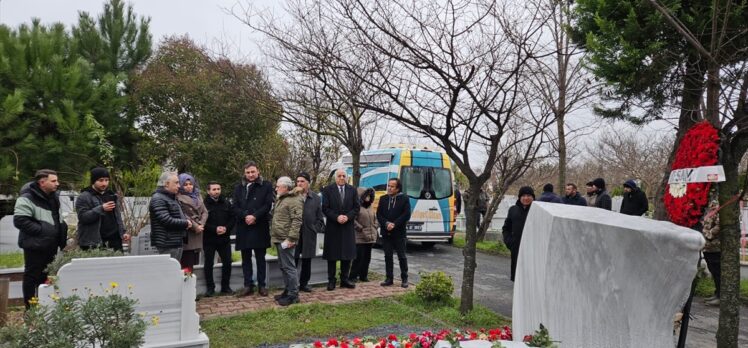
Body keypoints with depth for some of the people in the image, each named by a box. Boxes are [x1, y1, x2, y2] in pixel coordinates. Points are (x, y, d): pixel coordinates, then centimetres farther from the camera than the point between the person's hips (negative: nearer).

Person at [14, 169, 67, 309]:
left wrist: (62, 227, 9)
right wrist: (41, 230, -23)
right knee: (32, 276, 2)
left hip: (50, 245, 9)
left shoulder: (53, 197, 12)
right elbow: (20, 220, -23)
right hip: (35, 245, -9)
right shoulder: (27, 198, -16)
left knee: (46, 277, 17)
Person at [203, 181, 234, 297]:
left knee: (227, 262, 6)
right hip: (209, 239, -4)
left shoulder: (226, 203, 8)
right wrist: (214, 229, -18)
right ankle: (210, 287, 16)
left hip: (224, 239, 4)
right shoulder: (204, 204, -7)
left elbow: (232, 219, 8)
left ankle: (225, 286, 19)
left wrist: (226, 228, -9)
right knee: (209, 264, 5)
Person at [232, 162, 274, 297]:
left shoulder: (266, 186, 2)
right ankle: (248, 285, 16)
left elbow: (268, 205, -6)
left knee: (260, 258, 5)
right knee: (246, 258, 8)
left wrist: (254, 216, -16)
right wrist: (245, 216, -14)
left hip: (260, 227, -3)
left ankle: (262, 285, 12)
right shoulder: (238, 187, 10)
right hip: (243, 228, 3)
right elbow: (235, 207, 3)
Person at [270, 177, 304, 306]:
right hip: (279, 239, 10)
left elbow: (296, 220, -21)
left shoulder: (294, 200, -14)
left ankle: (293, 295, 1)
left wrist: (291, 238, -24)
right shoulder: (281, 199, 18)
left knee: (288, 267, -6)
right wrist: (275, 236, 19)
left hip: (286, 240, -10)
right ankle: (287, 291, 25)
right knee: (283, 267, 15)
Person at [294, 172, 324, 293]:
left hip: (309, 234, 3)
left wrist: (316, 228, -1)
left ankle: (304, 283, 22)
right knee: (293, 260, 2)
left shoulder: (316, 198, 6)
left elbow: (320, 218, 9)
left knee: (307, 261, 11)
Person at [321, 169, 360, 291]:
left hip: (348, 227, 3)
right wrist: (336, 217, -16)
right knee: (332, 255, 3)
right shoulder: (328, 190, -1)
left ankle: (344, 279, 16)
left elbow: (356, 207, 4)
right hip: (332, 227, -2)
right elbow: (325, 208, -5)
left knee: (347, 254, 6)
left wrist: (347, 216, -11)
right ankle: (331, 281, 11)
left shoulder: (352, 190, 7)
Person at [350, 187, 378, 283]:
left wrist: (375, 228, 10)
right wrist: (361, 228, -14)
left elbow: (375, 219, 24)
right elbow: (353, 220, -17)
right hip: (360, 237, -8)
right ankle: (353, 276, 3)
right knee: (359, 257, -8)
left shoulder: (370, 207, 17)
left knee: (367, 257, 11)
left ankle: (363, 275, 21)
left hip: (370, 237, 8)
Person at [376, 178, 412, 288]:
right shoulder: (383, 199, 9)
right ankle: (389, 278, 16)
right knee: (388, 256, 8)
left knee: (402, 256, 3)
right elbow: (379, 214, 4)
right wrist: (386, 223, -13)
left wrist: (394, 224, -15)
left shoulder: (404, 199, -2)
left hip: (399, 233, -3)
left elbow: (406, 215, -8)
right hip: (386, 232, 3)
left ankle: (404, 279, 12)